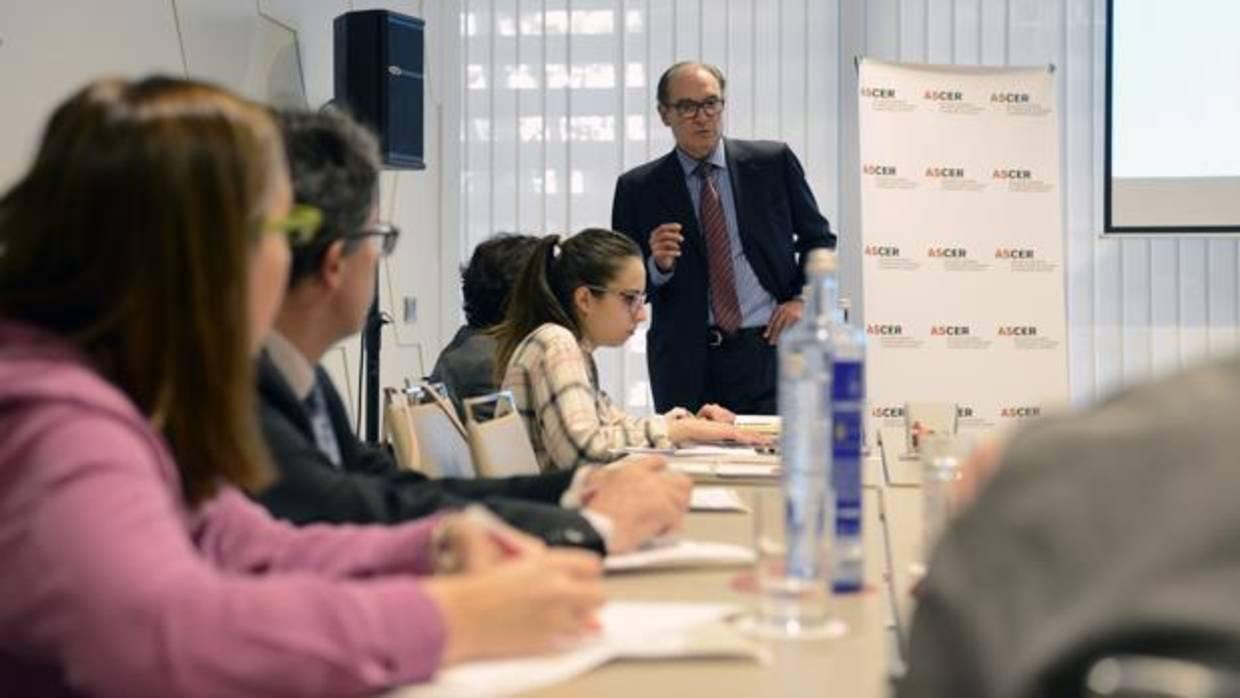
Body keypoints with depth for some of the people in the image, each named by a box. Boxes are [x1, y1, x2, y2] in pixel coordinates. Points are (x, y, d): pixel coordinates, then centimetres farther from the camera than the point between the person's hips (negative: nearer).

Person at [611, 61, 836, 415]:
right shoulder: (638, 188, 5)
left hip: (766, 348, 0)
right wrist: (658, 265, -13)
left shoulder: (773, 162, 7)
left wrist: (801, 299, 2)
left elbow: (818, 239, 16)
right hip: (685, 360, 0)